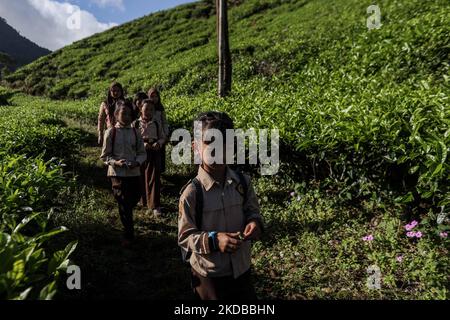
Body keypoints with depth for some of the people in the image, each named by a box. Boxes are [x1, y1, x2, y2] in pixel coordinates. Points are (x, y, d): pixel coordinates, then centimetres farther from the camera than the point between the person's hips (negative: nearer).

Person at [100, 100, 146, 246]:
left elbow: (142, 153, 6)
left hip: (134, 173, 3)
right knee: (124, 204, -1)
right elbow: (104, 156, -2)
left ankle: (126, 218, 48)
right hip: (117, 173, -3)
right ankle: (128, 235, 12)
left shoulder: (135, 132, 2)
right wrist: (116, 162, -20)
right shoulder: (111, 132, -5)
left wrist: (137, 162, -13)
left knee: (135, 199, 13)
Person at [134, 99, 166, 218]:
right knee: (141, 179, 11)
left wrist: (158, 143, -13)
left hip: (154, 153, 0)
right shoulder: (135, 124, -1)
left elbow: (162, 138, 9)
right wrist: (142, 144, -19)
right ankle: (145, 202, 32)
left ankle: (155, 206, -3)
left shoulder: (157, 124, 3)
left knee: (154, 179, -6)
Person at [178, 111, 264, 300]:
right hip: (209, 274, -4)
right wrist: (214, 240, -29)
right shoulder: (192, 192, -20)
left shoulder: (242, 182, -8)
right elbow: (185, 238, -14)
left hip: (242, 268, 4)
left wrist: (255, 222, -16)